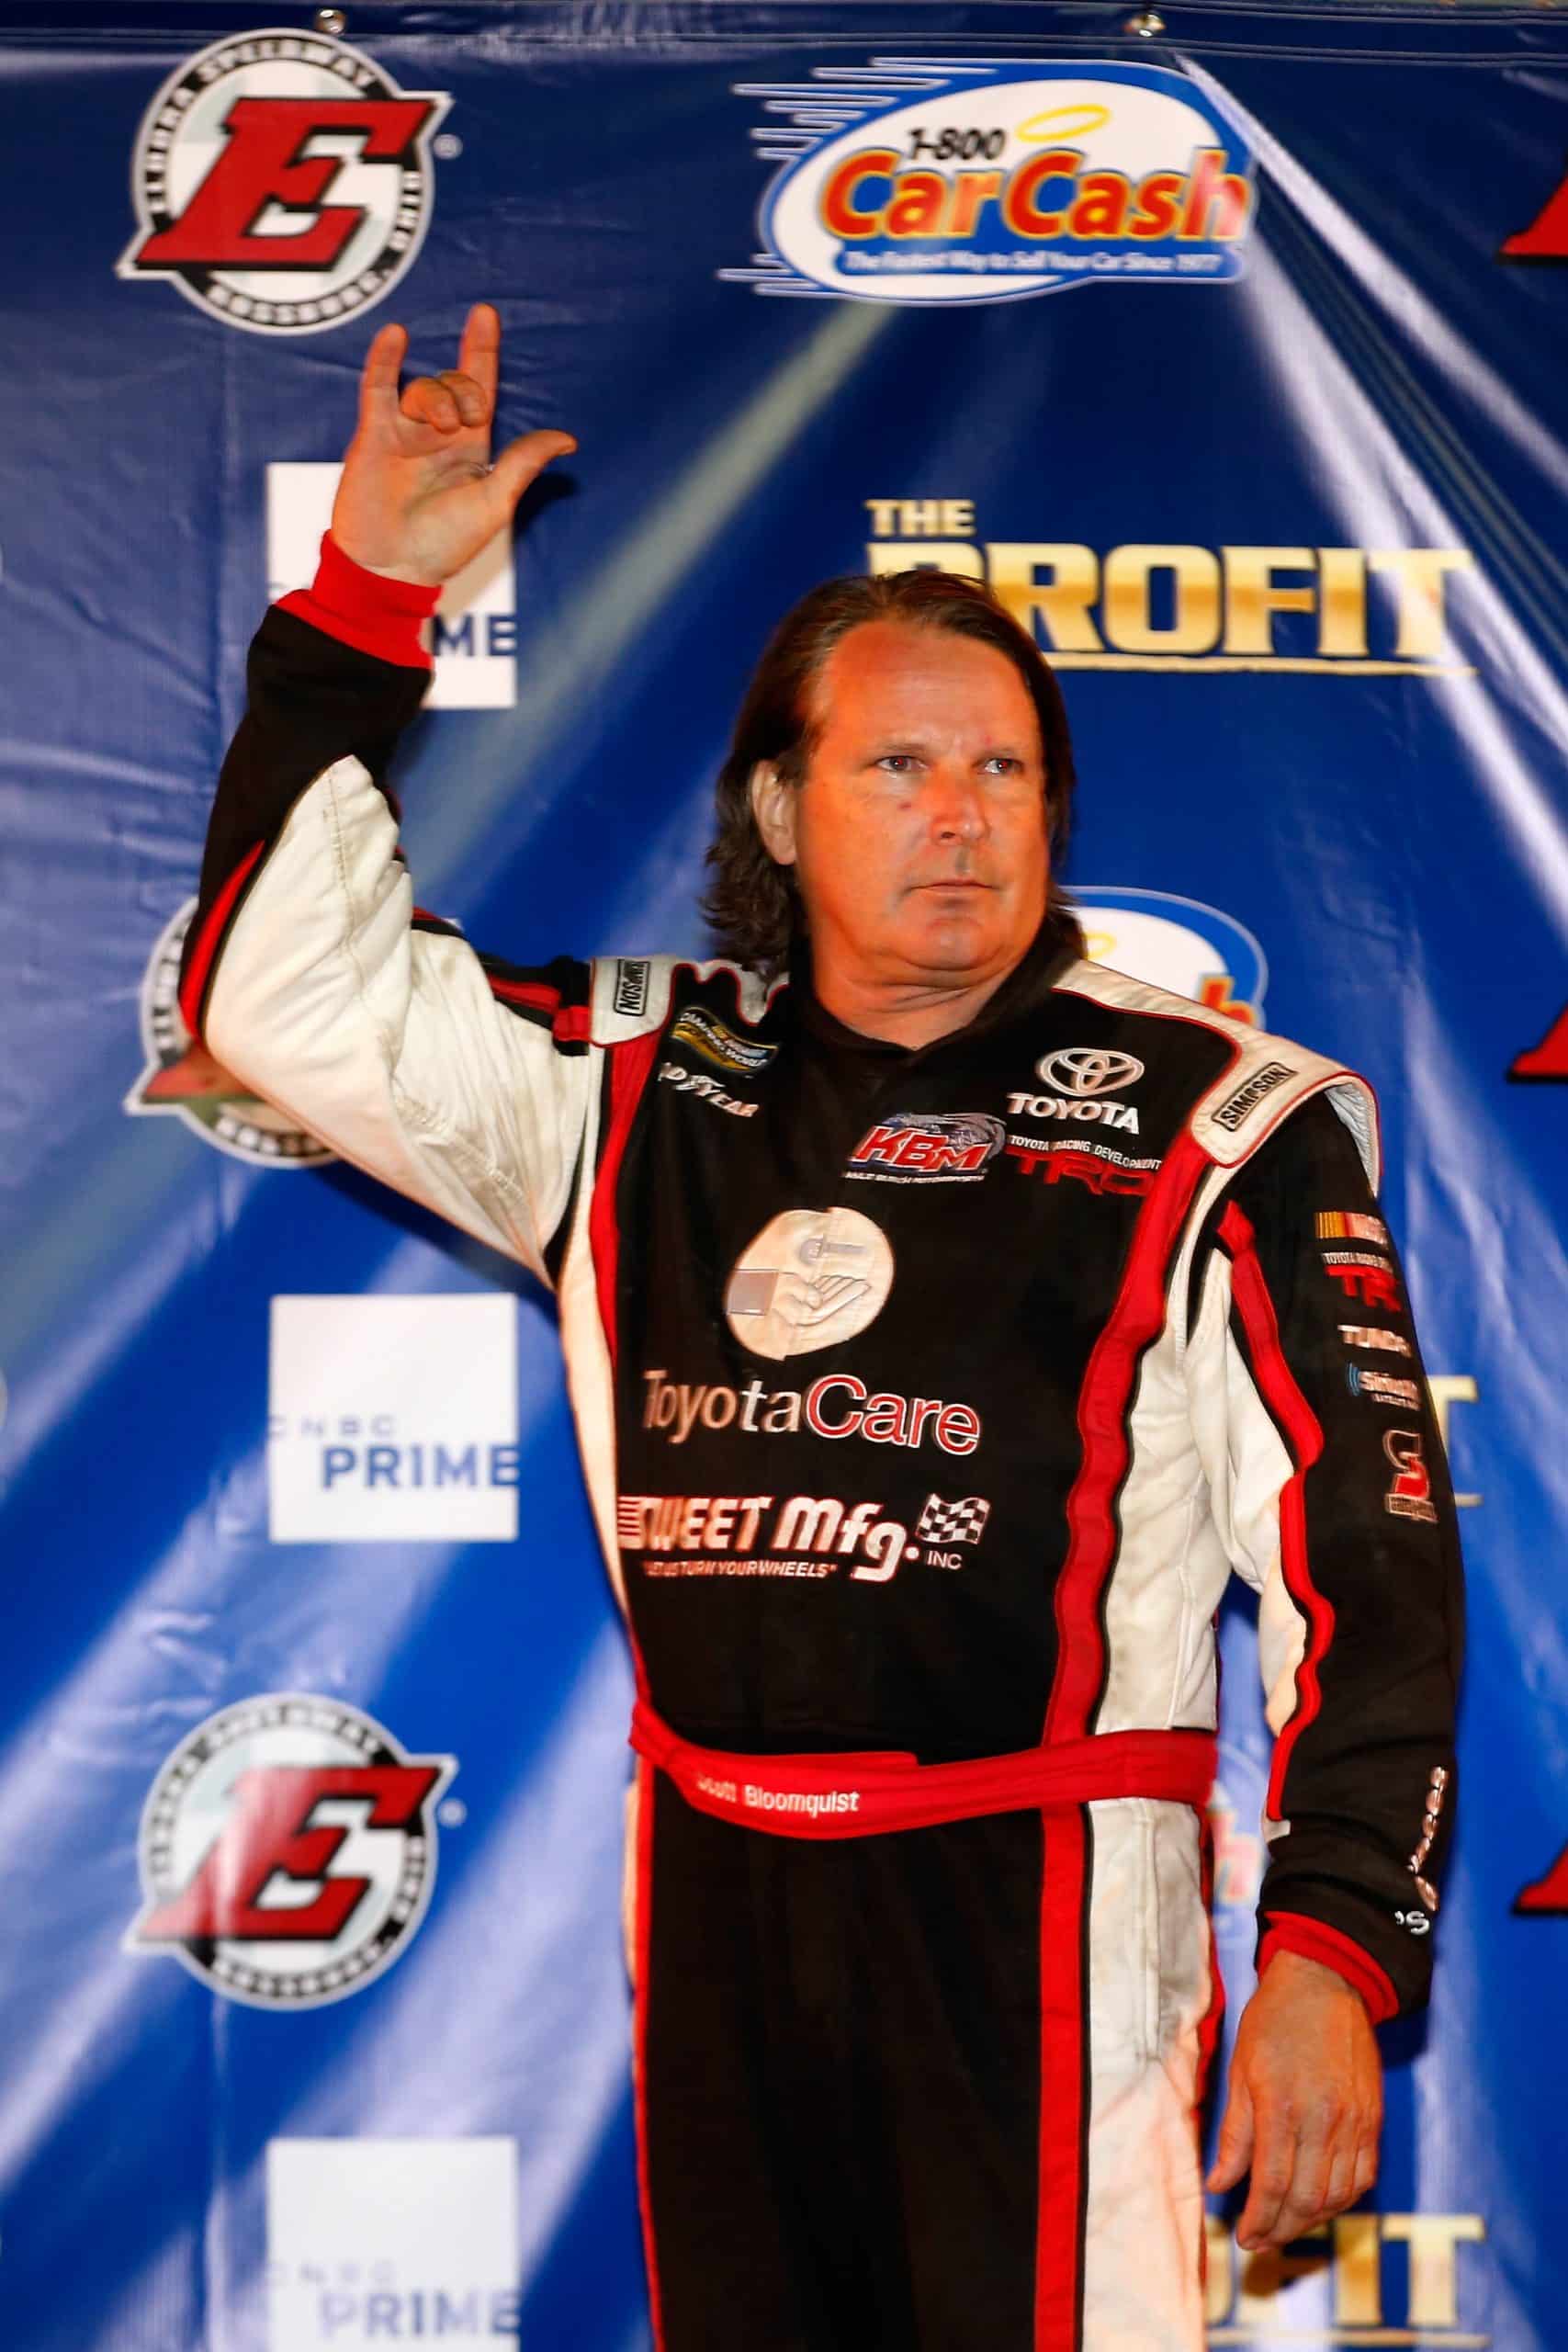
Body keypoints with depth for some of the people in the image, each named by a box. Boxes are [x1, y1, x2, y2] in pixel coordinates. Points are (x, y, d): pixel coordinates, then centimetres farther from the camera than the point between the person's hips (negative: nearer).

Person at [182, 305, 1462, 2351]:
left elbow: (1361, 1563, -6)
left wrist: (1333, 1950, -15)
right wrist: (366, 600, 7)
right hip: (714, 1905, 4)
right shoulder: (642, 1091, 10)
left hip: (1038, 1926, -4)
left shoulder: (1214, 1130, -2)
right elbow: (287, 986, 13)